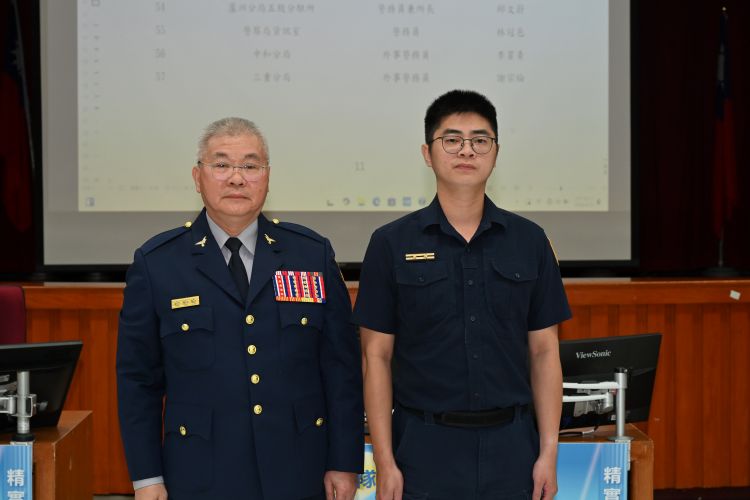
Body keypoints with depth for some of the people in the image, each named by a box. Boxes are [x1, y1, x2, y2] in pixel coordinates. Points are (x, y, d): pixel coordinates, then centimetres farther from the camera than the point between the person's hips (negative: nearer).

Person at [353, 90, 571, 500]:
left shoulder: (529, 241, 4)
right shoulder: (391, 244, -2)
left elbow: (544, 352, 5)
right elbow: (377, 356, -2)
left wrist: (548, 452, 0)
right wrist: (385, 462, -6)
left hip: (510, 447, 2)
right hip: (425, 447, -2)